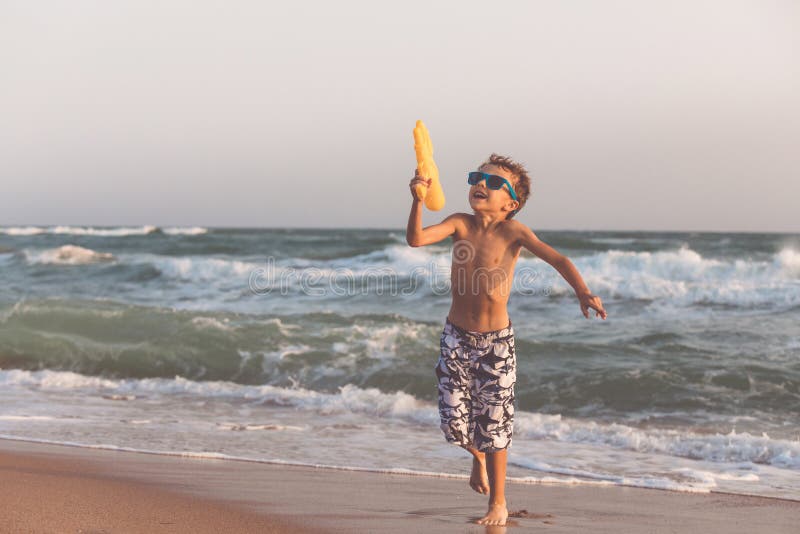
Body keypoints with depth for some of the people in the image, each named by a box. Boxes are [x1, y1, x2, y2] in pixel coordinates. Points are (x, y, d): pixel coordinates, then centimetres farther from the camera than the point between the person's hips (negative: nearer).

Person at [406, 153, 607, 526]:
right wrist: (418, 201, -33)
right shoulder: (460, 224, -6)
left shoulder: (513, 232, -13)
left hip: (496, 341, -2)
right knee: (454, 420, 4)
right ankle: (478, 456, 41)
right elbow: (416, 239, -18)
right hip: (456, 337, 3)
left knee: (493, 422, 2)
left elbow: (557, 259, -21)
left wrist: (582, 292, -36)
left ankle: (498, 503, 19)